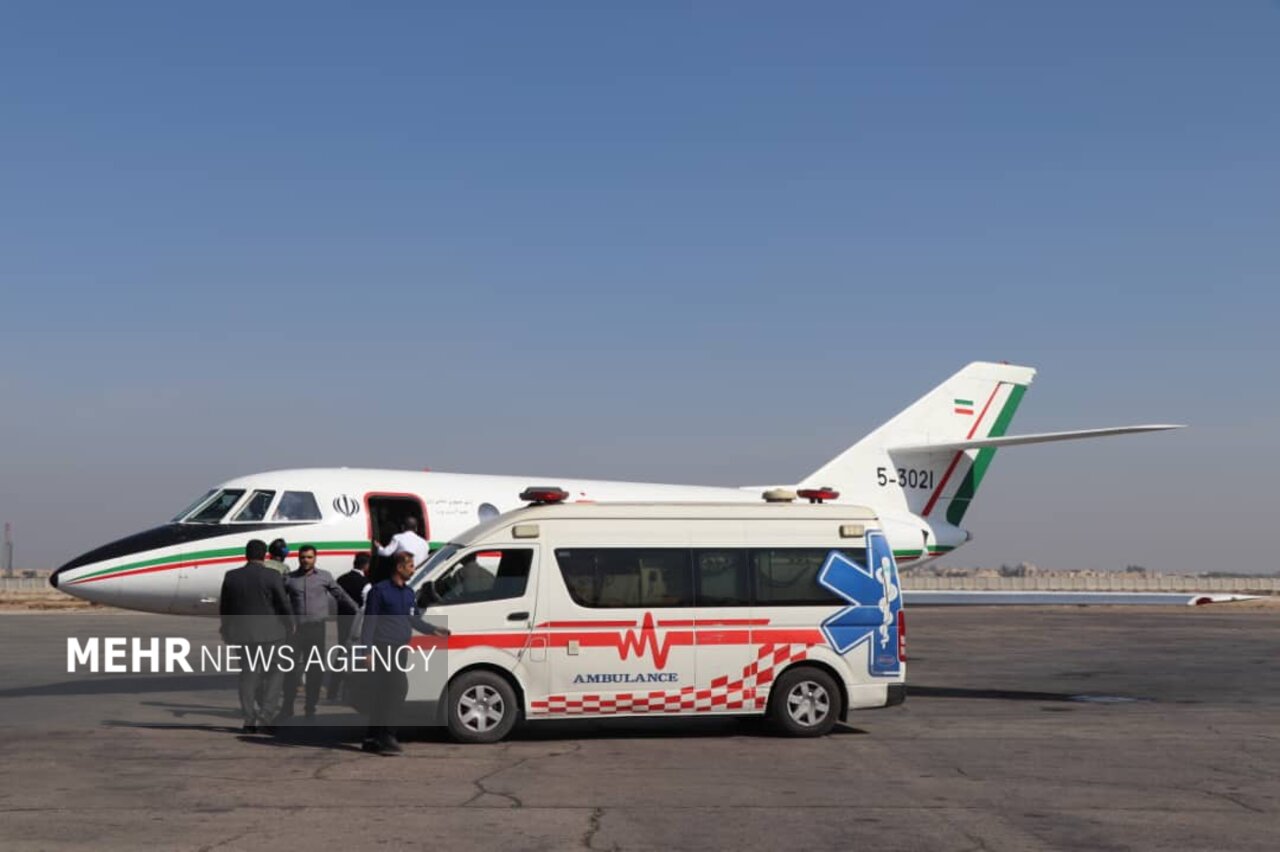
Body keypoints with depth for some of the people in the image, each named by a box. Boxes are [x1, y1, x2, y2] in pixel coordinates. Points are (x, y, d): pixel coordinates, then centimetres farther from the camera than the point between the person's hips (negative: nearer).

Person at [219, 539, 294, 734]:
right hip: (269, 632, -3)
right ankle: (265, 714, -2)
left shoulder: (231, 577, 0)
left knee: (248, 674, 11)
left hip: (243, 632, 3)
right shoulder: (272, 577, -11)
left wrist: (227, 630, 23)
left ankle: (249, 720, 11)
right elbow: (284, 605, -7)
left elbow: (224, 607, 8)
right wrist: (290, 625, 10)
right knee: (275, 671, 9)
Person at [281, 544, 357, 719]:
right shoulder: (289, 578, 5)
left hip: (317, 628, 1)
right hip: (296, 628, -1)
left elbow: (340, 595, 13)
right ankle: (288, 706, 1)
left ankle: (311, 707, 13)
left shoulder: (324, 576, 6)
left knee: (315, 669, 4)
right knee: (292, 668, -5)